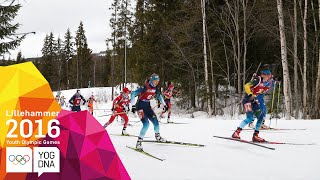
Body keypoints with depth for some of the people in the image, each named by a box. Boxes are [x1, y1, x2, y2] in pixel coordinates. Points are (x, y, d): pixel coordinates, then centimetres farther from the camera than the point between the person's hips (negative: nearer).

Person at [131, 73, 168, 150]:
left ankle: (158, 136, 30)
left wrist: (164, 105, 23)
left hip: (147, 106, 7)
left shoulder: (155, 88, 1)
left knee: (155, 121, 2)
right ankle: (139, 142, -14)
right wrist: (133, 105, -26)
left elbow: (159, 96, 22)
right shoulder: (145, 87, -21)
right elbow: (133, 94, -22)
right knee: (146, 123, -22)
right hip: (140, 106, -7)